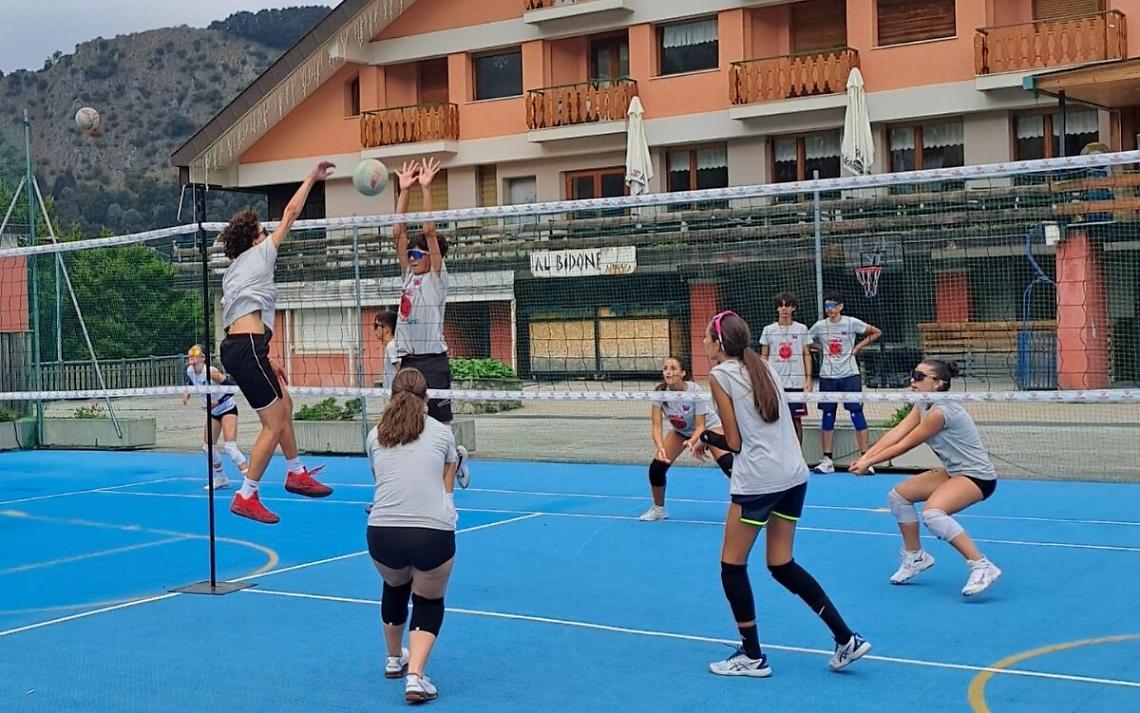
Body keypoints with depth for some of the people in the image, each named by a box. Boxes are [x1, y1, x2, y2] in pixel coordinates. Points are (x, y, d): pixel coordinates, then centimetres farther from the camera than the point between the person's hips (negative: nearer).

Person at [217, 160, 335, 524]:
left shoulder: (234, 270, 22)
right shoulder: (258, 255, 0)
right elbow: (290, 214, 4)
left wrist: (265, 358, 22)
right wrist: (312, 177, 13)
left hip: (238, 345, 10)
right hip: (247, 348, -10)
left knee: (284, 406, 22)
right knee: (274, 425, -5)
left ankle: (295, 472, 32)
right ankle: (245, 497, -3)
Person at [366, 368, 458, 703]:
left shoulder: (375, 436, 14)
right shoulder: (442, 433, 9)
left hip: (382, 533, 2)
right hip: (434, 533, -2)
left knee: (395, 588, 33)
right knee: (429, 602, 20)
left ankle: (394, 659, 50)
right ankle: (415, 675, 0)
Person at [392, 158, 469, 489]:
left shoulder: (437, 277, -2)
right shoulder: (409, 275, 14)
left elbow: (430, 232, -11)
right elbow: (399, 232, 10)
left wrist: (426, 189, -12)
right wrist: (405, 189, 6)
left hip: (432, 359, -7)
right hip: (407, 359, 7)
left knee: (441, 427, -5)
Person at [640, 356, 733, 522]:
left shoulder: (694, 390, -33)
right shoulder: (660, 392, -27)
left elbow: (700, 426, -28)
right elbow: (656, 426, -27)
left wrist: (692, 442, -48)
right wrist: (660, 448, -46)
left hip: (707, 425, -3)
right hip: (680, 430, 3)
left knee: (728, 464, -23)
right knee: (656, 467, -9)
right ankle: (658, 509, 15)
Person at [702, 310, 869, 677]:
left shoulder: (720, 375, -6)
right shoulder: (763, 366, 15)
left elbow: (735, 442, -7)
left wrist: (707, 437, 10)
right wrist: (718, 439, 16)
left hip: (757, 480, -8)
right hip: (794, 475, 8)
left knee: (732, 565, 8)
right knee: (783, 565, 16)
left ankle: (752, 656, 13)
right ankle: (847, 639, 11)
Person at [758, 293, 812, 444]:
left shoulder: (802, 329, 4)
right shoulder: (768, 330, 5)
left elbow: (807, 355, 6)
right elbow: (763, 356, 9)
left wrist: (808, 379, -3)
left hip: (797, 382, -1)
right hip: (775, 382, 1)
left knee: (796, 420, 3)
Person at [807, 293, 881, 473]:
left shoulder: (852, 323, -3)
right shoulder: (819, 326, 3)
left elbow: (877, 332, 6)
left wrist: (858, 347, -2)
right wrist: (822, 349, 3)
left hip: (850, 375, -3)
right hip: (827, 377, 3)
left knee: (857, 415, -5)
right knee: (828, 417, 5)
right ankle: (828, 460, 11)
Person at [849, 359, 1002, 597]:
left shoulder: (940, 411, -25)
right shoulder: (924, 405, 4)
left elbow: (904, 445, -19)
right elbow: (896, 433, -7)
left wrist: (869, 462, -12)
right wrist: (865, 456, -19)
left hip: (977, 475, -10)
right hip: (954, 472, 11)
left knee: (932, 512, -33)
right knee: (899, 495, 13)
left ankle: (982, 567, -28)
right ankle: (915, 556, 29)